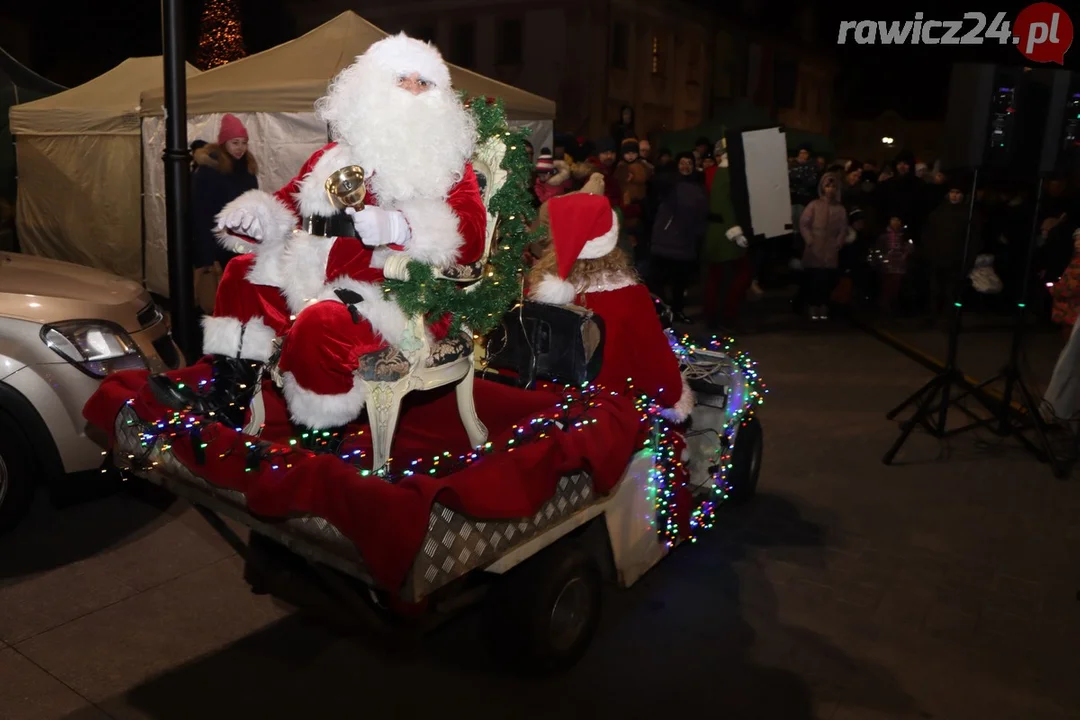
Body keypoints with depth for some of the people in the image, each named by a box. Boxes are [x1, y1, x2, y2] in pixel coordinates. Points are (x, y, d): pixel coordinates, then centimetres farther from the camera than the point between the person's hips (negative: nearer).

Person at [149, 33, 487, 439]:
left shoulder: (448, 164, -2)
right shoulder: (335, 156, 15)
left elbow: (471, 238, -18)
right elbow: (290, 205, 25)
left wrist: (397, 227, -32)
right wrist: (253, 216, 2)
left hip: (400, 298, -7)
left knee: (320, 324, -33)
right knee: (243, 274, 17)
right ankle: (229, 394, 19)